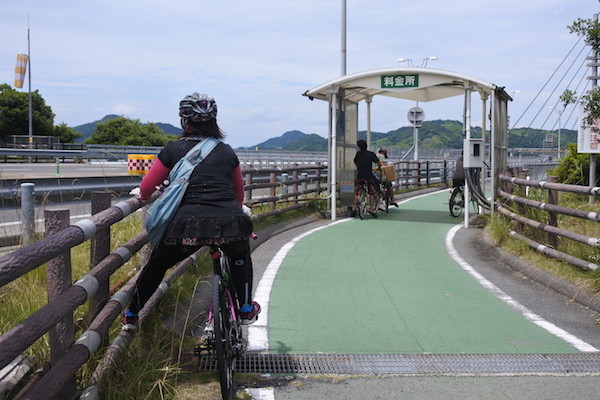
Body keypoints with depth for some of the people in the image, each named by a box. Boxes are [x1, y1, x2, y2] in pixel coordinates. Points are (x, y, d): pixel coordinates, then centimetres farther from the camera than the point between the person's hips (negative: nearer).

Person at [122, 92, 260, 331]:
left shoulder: (173, 150, 9)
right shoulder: (227, 152, 17)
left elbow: (146, 190, 11)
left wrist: (141, 195, 34)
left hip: (189, 224, -1)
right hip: (230, 224, 2)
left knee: (157, 264, 25)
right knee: (240, 257, 36)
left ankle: (132, 316, 35)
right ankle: (245, 309, 38)